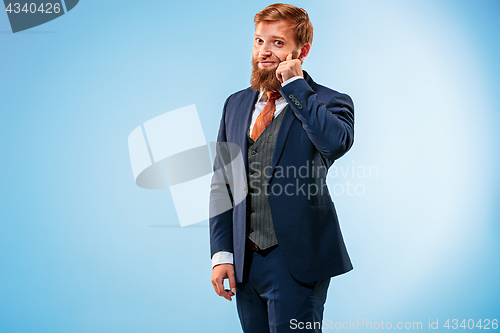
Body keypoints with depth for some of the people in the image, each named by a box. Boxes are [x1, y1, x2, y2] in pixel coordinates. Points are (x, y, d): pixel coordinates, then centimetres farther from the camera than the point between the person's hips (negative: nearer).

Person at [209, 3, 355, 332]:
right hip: (244, 264, 5)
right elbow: (222, 183, 12)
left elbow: (338, 142, -28)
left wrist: (295, 85, -18)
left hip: (296, 264, -5)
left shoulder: (328, 104, -3)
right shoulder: (236, 104, 12)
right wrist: (221, 253, 5)